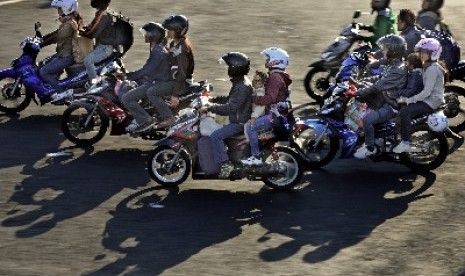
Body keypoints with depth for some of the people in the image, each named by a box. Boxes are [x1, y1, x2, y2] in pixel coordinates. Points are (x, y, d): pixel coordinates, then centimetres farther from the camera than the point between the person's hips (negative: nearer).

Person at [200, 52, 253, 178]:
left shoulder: (242, 87, -24)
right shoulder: (239, 82, 11)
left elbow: (231, 107, -30)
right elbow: (231, 100, 24)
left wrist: (210, 108, -28)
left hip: (240, 122, -11)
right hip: (238, 119, 11)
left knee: (215, 136, -21)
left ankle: (225, 164, -21)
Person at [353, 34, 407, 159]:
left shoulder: (397, 70, -25)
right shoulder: (392, 65, 9)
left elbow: (377, 87, -29)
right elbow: (379, 82, 17)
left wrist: (358, 92, -26)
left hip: (392, 106, -11)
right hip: (385, 100, 11)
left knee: (367, 119, -27)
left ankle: (370, 148, -9)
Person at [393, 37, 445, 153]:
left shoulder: (433, 70, -20)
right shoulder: (427, 66, 13)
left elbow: (426, 92, -24)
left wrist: (408, 100, -21)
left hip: (431, 101, -11)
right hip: (426, 98, 11)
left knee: (404, 112, -25)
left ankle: (405, 143, -19)